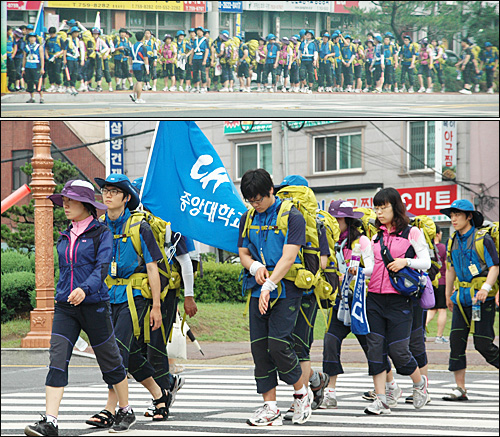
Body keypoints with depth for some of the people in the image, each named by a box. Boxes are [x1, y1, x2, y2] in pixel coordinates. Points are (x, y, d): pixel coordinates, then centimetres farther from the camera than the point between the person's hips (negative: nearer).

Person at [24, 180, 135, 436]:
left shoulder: (101, 233, -4)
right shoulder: (66, 237, 14)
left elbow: (102, 268, -17)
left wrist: (84, 289, -32)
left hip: (94, 304, -5)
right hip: (65, 307, 5)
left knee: (109, 361, 8)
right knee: (57, 360, -10)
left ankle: (126, 412, 27)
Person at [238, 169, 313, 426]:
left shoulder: (291, 217, -5)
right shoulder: (248, 219, 14)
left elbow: (288, 257, -13)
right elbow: (243, 253, 15)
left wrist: (269, 285, -22)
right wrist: (255, 266, -8)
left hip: (285, 289, -6)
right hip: (258, 290, 6)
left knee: (278, 344, -15)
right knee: (259, 347, 0)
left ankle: (302, 393, 8)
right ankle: (270, 408, 6)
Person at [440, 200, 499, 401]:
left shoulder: (483, 239, -7)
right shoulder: (453, 241, 11)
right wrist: (448, 295, 28)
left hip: (482, 298, -6)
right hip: (462, 298, 6)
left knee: (482, 344, -9)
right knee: (456, 340, -1)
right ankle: (460, 389, 3)